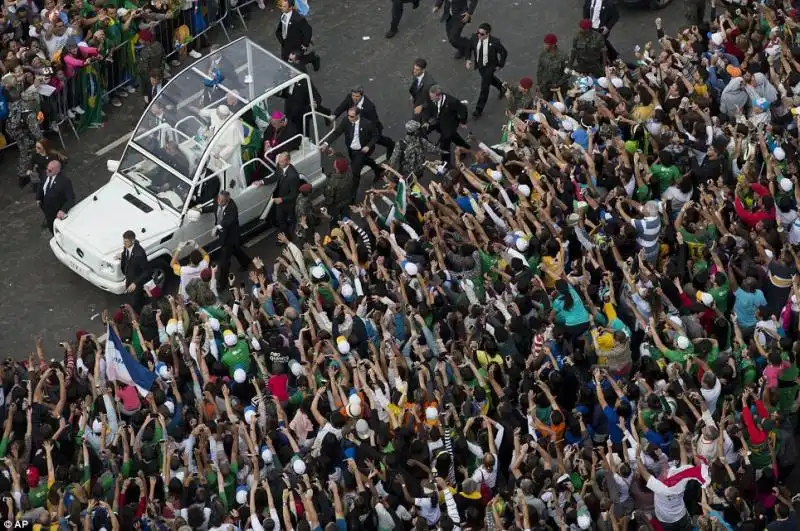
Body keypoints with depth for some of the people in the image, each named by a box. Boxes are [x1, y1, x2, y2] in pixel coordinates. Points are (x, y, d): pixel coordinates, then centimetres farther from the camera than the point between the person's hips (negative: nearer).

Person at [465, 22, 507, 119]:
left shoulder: (494, 42, -33)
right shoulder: (475, 37, -22)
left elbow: (504, 53, -16)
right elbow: (469, 47, 0)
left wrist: (500, 65, -10)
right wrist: (468, 59, -10)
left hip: (489, 67, -6)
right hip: (479, 65, 6)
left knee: (484, 88, -2)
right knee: (489, 79, 31)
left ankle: (479, 110, 14)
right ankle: (502, 87, 63)